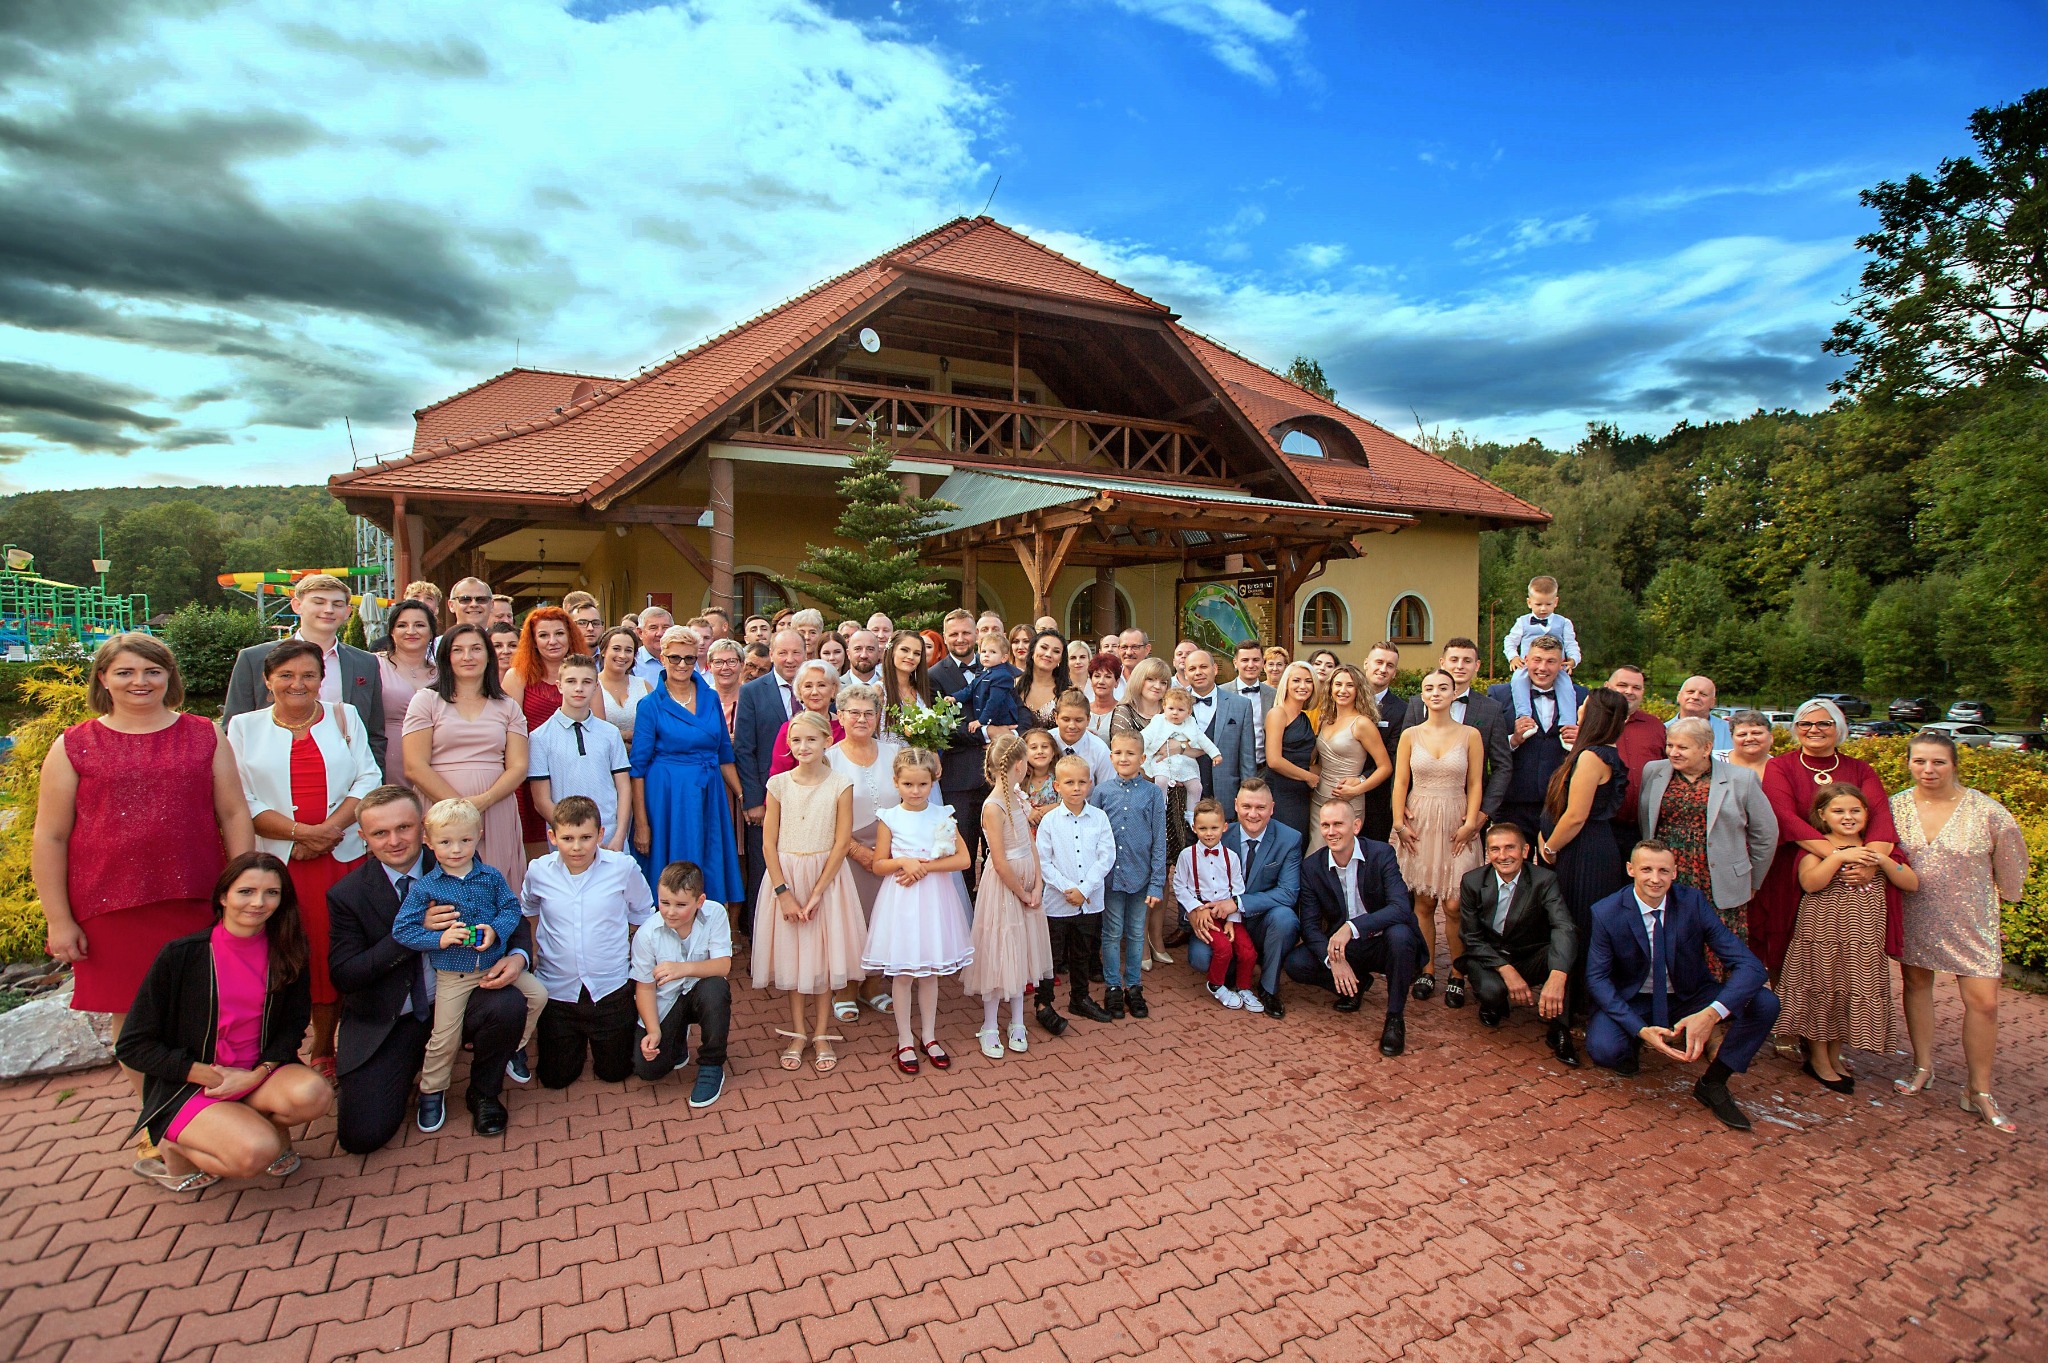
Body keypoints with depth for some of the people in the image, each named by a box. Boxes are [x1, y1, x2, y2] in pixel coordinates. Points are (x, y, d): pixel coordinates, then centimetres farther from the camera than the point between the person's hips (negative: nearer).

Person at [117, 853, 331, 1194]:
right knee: (256, 1152, -29)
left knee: (313, 1094, -31)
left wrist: (259, 1074, -14)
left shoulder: (286, 954, -1)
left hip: (258, 1077, 3)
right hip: (189, 1087, -2)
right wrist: (207, 1074, -13)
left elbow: (293, 1025, 4)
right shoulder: (181, 955, -10)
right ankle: (177, 1148, 3)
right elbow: (132, 1047, -5)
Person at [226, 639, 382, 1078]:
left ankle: (325, 1046, 14)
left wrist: (328, 831, -10)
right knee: (298, 955, -1)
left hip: (347, 855, 1)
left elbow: (368, 780, 3)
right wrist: (301, 832, -14)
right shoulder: (245, 727, 8)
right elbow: (244, 802, 0)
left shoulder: (344, 716, 10)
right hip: (283, 860, -1)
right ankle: (321, 1048, 11)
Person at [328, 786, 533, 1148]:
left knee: (510, 1006, -31)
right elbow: (343, 976, -12)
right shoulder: (347, 895, -8)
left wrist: (518, 955, -22)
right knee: (361, 1136, -12)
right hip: (386, 1022, 0)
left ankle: (483, 1093, 0)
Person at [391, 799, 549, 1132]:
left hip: (496, 963, 2)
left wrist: (496, 929, -20)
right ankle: (432, 1091, 28)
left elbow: (512, 908, 0)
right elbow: (401, 930, -9)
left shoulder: (491, 876, -2)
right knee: (445, 1038, 1)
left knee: (537, 993, -3)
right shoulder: (424, 887, -9)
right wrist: (440, 939, -22)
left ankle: (515, 1046, 22)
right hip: (452, 974, -2)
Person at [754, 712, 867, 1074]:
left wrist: (817, 893, -12)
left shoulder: (840, 785, -7)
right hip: (786, 876, 2)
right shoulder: (779, 784, -3)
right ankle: (798, 1033, 23)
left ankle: (821, 1035, 20)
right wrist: (783, 892, -9)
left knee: (824, 953, 6)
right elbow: (769, 843, -3)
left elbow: (842, 843, -8)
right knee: (790, 953, 9)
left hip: (827, 876, -1)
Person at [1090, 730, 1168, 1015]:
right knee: (1112, 934, 10)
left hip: (1141, 875, 0)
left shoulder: (1153, 793, -4)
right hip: (1110, 874, 0)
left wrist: (1157, 883, -5)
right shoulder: (1101, 791, -3)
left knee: (1136, 934, 12)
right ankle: (1112, 987, 25)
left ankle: (1134, 987, 27)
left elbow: (1159, 841, -2)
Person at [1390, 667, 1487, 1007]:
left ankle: (1457, 975, 8)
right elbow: (1400, 782, 5)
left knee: (1453, 905, -5)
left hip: (1456, 825, -1)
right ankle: (1427, 970, 15)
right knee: (1423, 902, 3)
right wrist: (1399, 822, -4)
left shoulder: (1470, 735, 3)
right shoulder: (1410, 735, 6)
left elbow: (1475, 785, 3)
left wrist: (1471, 823, -8)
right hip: (1419, 823, 1)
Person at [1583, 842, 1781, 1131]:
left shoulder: (1694, 902, -14)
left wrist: (1711, 1014, -36)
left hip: (1690, 999, 3)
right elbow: (1597, 977, -13)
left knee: (1765, 1003, -22)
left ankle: (1713, 1083, -3)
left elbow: (1750, 965, -19)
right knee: (1603, 1048, -32)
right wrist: (1640, 1029, -28)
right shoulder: (1606, 913, -16)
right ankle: (1635, 1049, 8)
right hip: (1632, 1002, -2)